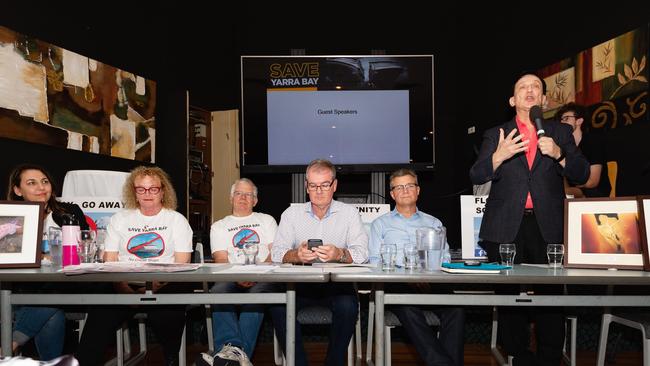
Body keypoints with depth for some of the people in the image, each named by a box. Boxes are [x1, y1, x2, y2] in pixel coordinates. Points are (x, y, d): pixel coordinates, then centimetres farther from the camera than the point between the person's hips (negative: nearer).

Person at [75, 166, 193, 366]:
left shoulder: (177, 220, 11)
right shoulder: (120, 219, 18)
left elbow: (181, 263, 2)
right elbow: (109, 261, 9)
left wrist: (155, 286, -16)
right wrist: (123, 288, -11)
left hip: (162, 288, -2)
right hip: (124, 287, 2)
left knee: (169, 316, -33)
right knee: (100, 315, -28)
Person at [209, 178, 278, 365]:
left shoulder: (267, 220, 22)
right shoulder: (219, 227, 22)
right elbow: (221, 260, 7)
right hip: (231, 279, 1)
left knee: (257, 292, -35)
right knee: (218, 291, -33)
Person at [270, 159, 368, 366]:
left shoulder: (349, 213, 5)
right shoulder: (292, 213, 8)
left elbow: (362, 253, -7)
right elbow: (277, 253, -2)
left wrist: (339, 254, -30)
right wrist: (296, 255, -26)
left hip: (338, 282, -1)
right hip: (301, 283, 1)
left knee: (347, 306, -30)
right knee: (278, 305, -25)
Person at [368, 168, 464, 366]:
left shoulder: (434, 223, 26)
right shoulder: (380, 223, 20)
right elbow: (375, 261, 8)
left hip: (431, 283, 2)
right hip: (396, 285, -2)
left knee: (455, 307, -31)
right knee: (409, 308, -37)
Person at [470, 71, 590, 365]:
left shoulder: (561, 133, 14)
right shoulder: (495, 135, 11)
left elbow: (581, 175, 7)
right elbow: (476, 176, 1)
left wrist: (559, 154, -11)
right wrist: (499, 156, -18)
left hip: (548, 227, 0)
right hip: (506, 228, 0)